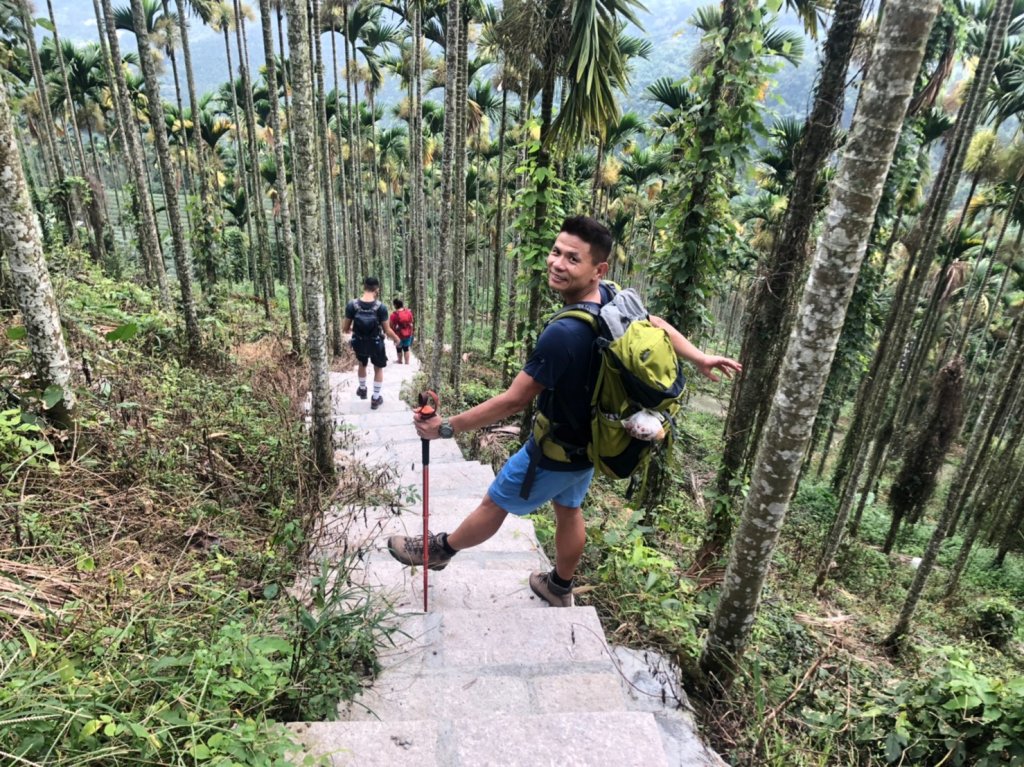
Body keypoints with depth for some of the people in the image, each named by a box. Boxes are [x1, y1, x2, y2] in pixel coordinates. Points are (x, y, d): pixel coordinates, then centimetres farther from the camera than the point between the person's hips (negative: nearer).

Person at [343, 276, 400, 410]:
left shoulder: (352, 305, -16)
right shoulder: (381, 307, -20)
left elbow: (345, 329, -8)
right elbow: (386, 330, -12)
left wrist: (350, 330, 17)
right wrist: (396, 339, 8)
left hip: (359, 343, 2)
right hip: (376, 343, -2)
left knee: (362, 364, 31)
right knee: (378, 369, 21)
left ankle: (362, 390, 50)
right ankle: (375, 399, 26)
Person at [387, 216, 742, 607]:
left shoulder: (564, 334, -37)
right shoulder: (612, 299, -12)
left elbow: (513, 400, -30)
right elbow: (655, 325, 6)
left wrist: (447, 427, -20)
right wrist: (699, 358, 23)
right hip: (590, 441, 8)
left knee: (494, 504, 15)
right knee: (568, 510, 26)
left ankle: (440, 550, 40)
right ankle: (559, 587, 49)